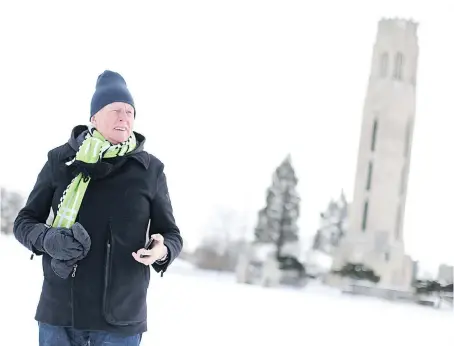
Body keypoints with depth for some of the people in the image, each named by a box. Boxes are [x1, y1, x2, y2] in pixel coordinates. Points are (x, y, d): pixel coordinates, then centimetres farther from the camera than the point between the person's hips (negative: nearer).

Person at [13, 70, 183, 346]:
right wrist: (47, 239, -14)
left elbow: (171, 235, 8)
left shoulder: (150, 169, 2)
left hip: (121, 317, 0)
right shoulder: (61, 160, 2)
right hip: (59, 310, 1)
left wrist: (163, 251, -15)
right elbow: (25, 221, 8)